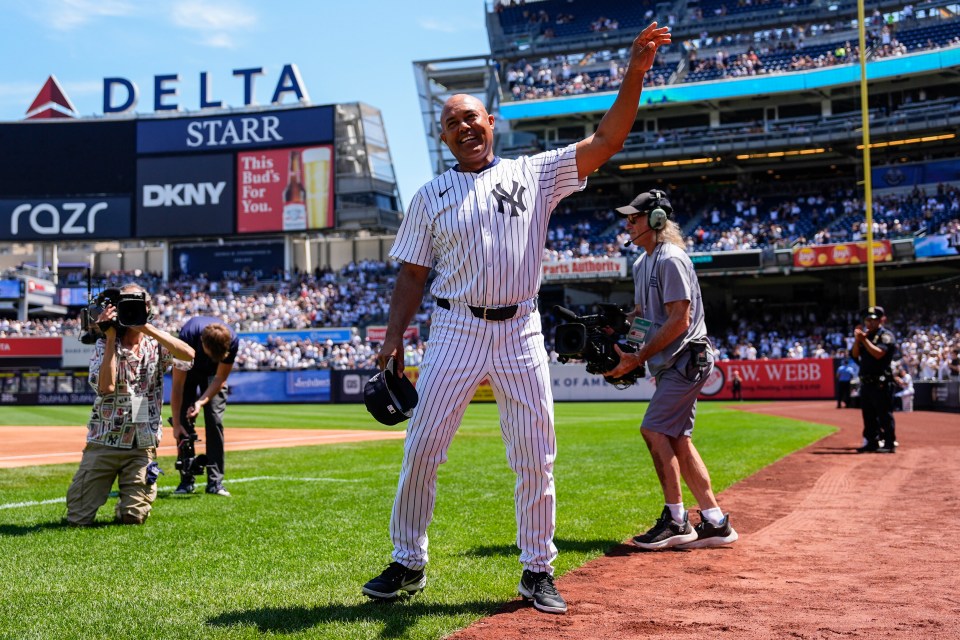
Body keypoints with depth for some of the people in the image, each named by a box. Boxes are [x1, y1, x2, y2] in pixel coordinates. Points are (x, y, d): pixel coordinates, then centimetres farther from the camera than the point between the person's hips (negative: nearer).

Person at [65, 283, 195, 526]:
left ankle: (126, 505, 33)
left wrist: (148, 328, -21)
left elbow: (188, 354, -19)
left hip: (143, 445, 1)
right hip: (104, 442, 0)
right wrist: (111, 337, -17)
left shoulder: (156, 345, 2)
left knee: (133, 518, -2)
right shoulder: (104, 345, -1)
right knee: (79, 519, 0)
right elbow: (105, 387, -18)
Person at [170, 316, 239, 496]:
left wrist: (201, 402, -32)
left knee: (215, 420, -12)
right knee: (184, 422, -10)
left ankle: (215, 482, -10)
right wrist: (176, 423, -28)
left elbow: (220, 378, -19)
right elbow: (177, 385, -30)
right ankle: (186, 480, -3)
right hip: (188, 370, -1)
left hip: (213, 374, 1)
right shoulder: (188, 337, -39)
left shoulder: (232, 341, -35)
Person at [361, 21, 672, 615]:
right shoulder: (430, 196, 9)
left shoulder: (535, 173, 7)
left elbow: (605, 142, -2)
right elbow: (413, 275, 9)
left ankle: (538, 571, 15)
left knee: (536, 458, 2)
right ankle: (409, 564, 14)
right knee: (422, 449, -1)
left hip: (520, 333, 0)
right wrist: (394, 337, -2)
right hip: (456, 331, 0)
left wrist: (635, 75, -14)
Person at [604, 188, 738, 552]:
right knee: (677, 439, 7)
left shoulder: (670, 259, -15)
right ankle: (716, 523, 11)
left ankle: (676, 522, -7)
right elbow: (642, 312, 24)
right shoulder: (642, 263, 16)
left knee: (654, 428, -14)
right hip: (671, 362, 10)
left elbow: (679, 320, -21)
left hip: (687, 358, -10)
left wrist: (638, 358, -20)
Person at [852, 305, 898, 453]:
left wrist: (864, 339, -19)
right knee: (868, 415, 12)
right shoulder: (865, 335, 18)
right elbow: (855, 354, 11)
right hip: (866, 382, 8)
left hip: (881, 383, -8)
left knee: (884, 414, -6)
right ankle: (872, 442, 20)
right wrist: (857, 339, -4)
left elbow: (878, 353, -20)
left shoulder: (886, 335, -6)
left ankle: (889, 444, -4)